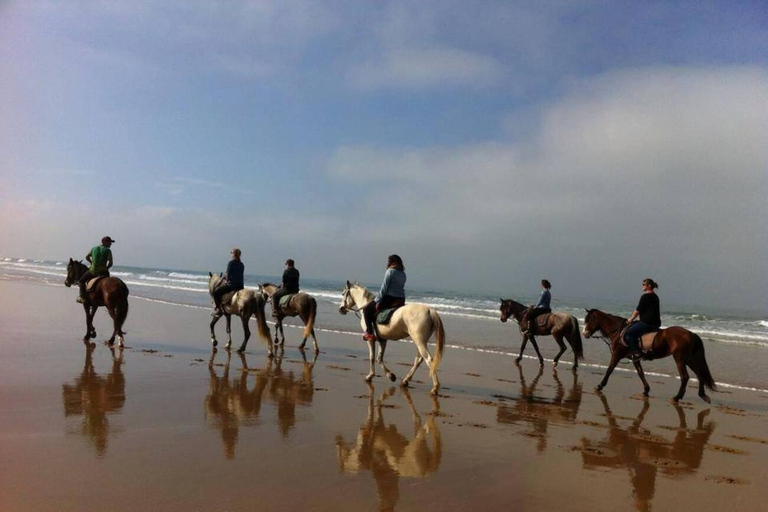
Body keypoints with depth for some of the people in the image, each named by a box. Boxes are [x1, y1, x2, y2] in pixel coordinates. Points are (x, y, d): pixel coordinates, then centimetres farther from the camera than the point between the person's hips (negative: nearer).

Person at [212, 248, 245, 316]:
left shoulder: (231, 263, -9)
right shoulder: (242, 265, 10)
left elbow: (228, 275, -10)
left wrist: (226, 281, 11)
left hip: (231, 285, -7)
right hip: (241, 286, 7)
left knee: (216, 292, 7)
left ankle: (218, 309, -1)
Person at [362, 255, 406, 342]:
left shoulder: (390, 271, -9)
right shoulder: (403, 273, 13)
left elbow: (384, 288, -13)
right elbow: (400, 287, 13)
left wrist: (377, 300, -9)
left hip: (389, 298, -8)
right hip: (401, 301, 8)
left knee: (367, 309, 6)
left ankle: (369, 333, -2)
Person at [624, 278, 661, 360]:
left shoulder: (645, 296, -13)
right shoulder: (655, 296, 17)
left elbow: (637, 311, -10)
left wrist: (631, 319, 7)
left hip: (647, 323, -10)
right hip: (656, 322, 10)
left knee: (628, 333, -11)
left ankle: (637, 353, -16)